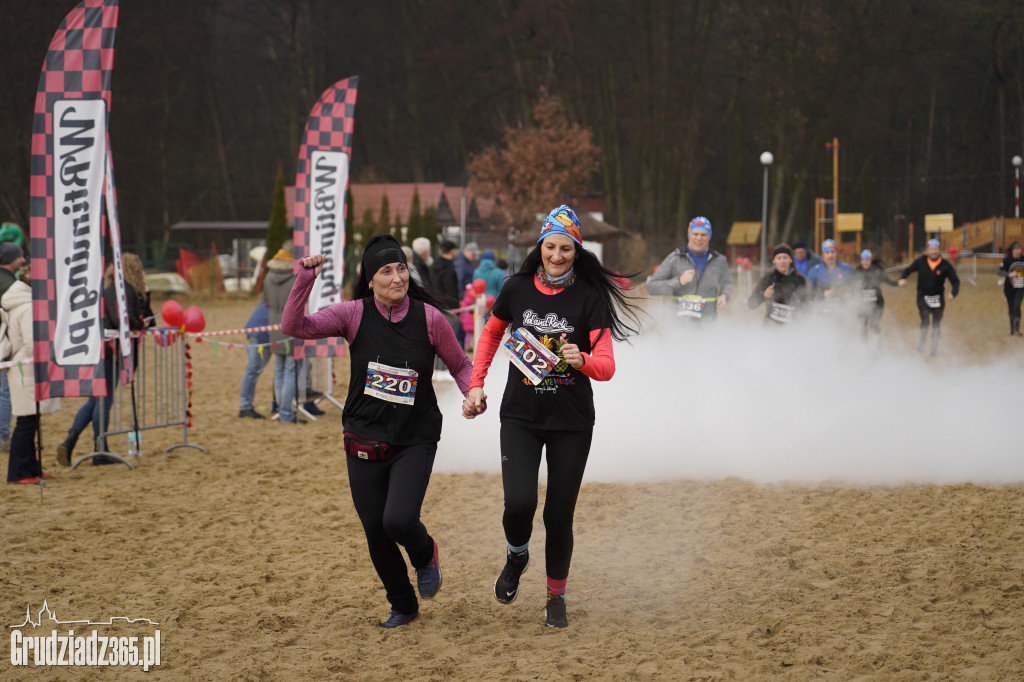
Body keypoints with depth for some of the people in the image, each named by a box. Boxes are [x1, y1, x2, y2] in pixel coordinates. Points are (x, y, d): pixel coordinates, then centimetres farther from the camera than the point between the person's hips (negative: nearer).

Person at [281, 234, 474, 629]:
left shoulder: (429, 318, -7)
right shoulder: (355, 315, -6)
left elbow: (459, 364, 8)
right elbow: (295, 327, -15)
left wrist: (473, 393, -11)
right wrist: (304, 282, -26)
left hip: (415, 440, -2)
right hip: (364, 442, 2)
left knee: (399, 520, -21)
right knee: (375, 532, 7)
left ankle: (425, 556, 16)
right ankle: (403, 607, 31)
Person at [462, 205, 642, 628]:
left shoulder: (589, 298, -8)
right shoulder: (517, 289, -1)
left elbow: (607, 367, -12)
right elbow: (491, 334, 19)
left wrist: (582, 360, -32)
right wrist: (476, 384, 12)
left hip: (571, 422, -1)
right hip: (520, 416, 1)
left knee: (559, 514, 2)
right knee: (519, 502, -17)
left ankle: (556, 596, 24)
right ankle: (516, 555, 17)